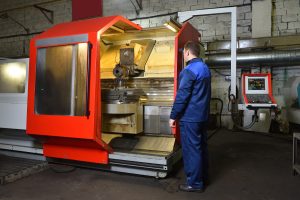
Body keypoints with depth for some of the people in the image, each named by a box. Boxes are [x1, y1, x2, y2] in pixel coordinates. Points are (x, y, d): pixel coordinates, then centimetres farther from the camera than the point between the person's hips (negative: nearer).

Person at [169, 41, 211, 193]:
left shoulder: (189, 71, -18)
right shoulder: (205, 68, 12)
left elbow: (181, 96, -20)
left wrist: (173, 116, -14)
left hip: (190, 117, -9)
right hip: (202, 115, 9)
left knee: (191, 150, 0)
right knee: (201, 147, 17)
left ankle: (195, 183, 11)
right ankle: (203, 177, 30)